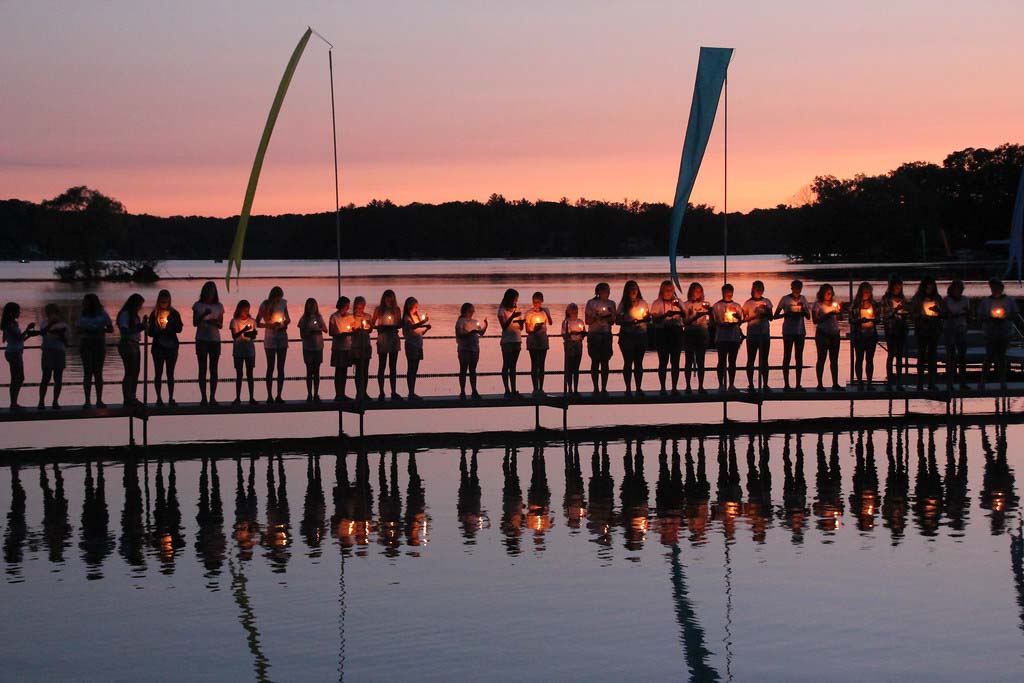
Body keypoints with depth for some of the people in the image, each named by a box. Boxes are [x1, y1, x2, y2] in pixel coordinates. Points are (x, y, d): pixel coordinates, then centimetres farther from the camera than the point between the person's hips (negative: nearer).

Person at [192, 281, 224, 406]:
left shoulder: (219, 306, 8)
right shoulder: (198, 305, 4)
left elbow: (221, 325, 7)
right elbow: (194, 323, 1)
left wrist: (214, 322, -14)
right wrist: (203, 315, -15)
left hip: (215, 340, 1)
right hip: (201, 340, -1)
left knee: (213, 369, -1)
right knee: (203, 369, -3)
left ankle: (213, 397, -1)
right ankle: (203, 397, -4)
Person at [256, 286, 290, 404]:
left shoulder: (283, 303, 3)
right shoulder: (265, 305, -8)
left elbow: (288, 318, 16)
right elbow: (257, 323, -7)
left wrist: (285, 322, -7)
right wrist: (270, 325, -20)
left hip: (282, 337, 4)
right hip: (270, 338, -4)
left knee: (281, 368, 4)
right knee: (270, 368, -2)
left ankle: (279, 396, 7)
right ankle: (269, 396, 0)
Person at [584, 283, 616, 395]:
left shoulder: (611, 304, 9)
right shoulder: (591, 303, 0)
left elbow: (612, 321, 11)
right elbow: (587, 321, 0)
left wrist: (609, 317, -10)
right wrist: (596, 317, -17)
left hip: (606, 334, 3)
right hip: (594, 334, -3)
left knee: (605, 361, 0)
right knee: (595, 361, -3)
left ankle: (604, 388, 2)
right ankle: (596, 388, 1)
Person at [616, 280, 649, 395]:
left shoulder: (643, 303, 12)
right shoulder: (623, 305, 2)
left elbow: (648, 318, 15)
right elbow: (618, 320, -2)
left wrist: (646, 318, -8)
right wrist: (629, 323, -17)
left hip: (641, 335, 3)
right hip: (627, 336, -3)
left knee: (639, 362, 4)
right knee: (628, 362, -3)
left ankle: (639, 388, 7)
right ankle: (628, 388, 0)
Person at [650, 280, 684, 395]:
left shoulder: (677, 301, 11)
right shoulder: (657, 303, 5)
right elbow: (654, 319, -5)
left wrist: (679, 307, -20)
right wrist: (666, 315, -19)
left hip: (676, 332, 2)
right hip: (662, 332, -2)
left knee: (675, 361, 0)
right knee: (663, 361, -3)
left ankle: (674, 387, 3)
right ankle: (662, 388, 0)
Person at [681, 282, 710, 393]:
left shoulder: (704, 304, 11)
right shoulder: (686, 305, 4)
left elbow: (712, 318, -4)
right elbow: (685, 322, -5)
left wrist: (710, 311, -24)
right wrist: (696, 316, -19)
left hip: (702, 333, 2)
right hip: (690, 333, -2)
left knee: (701, 361, 1)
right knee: (689, 361, 0)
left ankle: (701, 386, 1)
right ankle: (688, 386, 2)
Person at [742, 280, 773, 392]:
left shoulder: (767, 302, 9)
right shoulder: (748, 303, 2)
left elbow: (771, 318, 8)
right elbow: (744, 318, 1)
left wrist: (767, 311, -11)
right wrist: (754, 316, -15)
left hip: (765, 333, 2)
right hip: (752, 333, -2)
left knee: (764, 359, 3)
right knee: (751, 359, 0)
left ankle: (765, 384, 5)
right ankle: (750, 384, 3)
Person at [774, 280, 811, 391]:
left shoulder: (803, 299, 8)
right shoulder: (785, 299, -3)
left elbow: (808, 317, 9)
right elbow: (776, 315, -3)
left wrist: (803, 310, -11)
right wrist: (787, 314, -19)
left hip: (800, 331, 4)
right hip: (788, 331, -4)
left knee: (799, 357, 5)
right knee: (787, 357, -2)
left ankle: (798, 384, 8)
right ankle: (786, 384, -1)